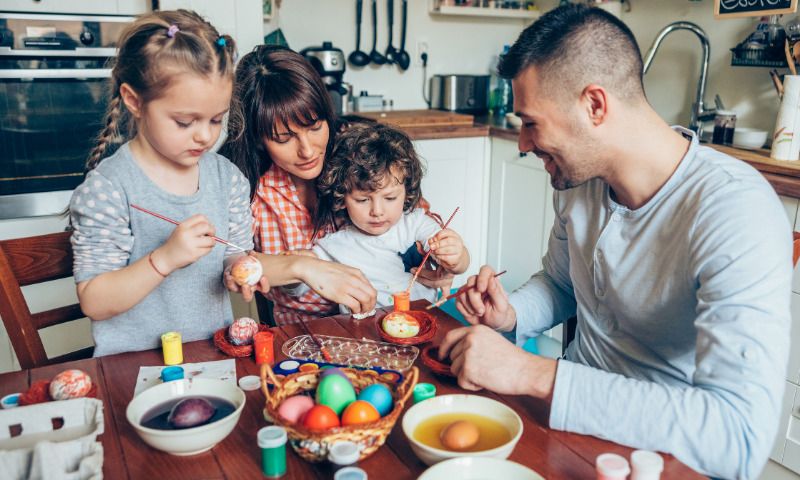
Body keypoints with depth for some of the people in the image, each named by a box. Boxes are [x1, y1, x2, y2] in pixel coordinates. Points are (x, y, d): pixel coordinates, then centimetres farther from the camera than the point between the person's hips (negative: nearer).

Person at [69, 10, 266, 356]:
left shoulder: (228, 176, 4)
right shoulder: (106, 188, -11)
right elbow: (94, 303, -11)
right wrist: (164, 258, -23)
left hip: (214, 353, 3)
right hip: (133, 363, -2)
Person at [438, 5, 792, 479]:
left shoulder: (735, 211, -25)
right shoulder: (578, 177, -3)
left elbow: (740, 439, -32)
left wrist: (533, 374, -33)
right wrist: (509, 315, -7)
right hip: (573, 401, 6)